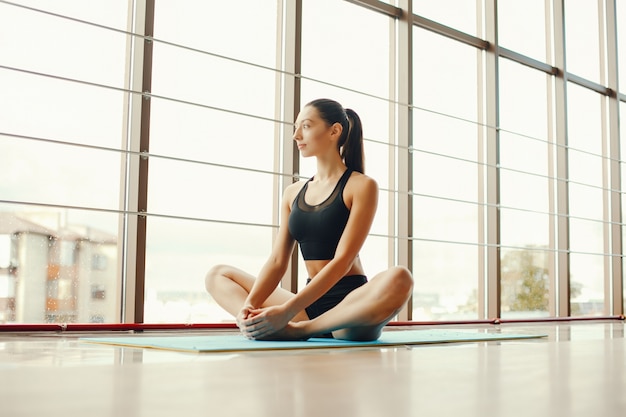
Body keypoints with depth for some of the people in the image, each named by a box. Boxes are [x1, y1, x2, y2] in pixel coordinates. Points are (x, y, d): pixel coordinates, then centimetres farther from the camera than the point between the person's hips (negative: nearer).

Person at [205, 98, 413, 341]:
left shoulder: (361, 186, -5)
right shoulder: (293, 193, 12)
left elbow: (342, 260, -16)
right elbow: (277, 261, 5)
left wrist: (287, 310, -26)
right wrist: (250, 304, -15)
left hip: (351, 304, -5)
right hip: (310, 305, 6)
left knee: (398, 279, -37)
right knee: (217, 275, 2)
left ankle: (299, 329, -24)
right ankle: (286, 327, -26)